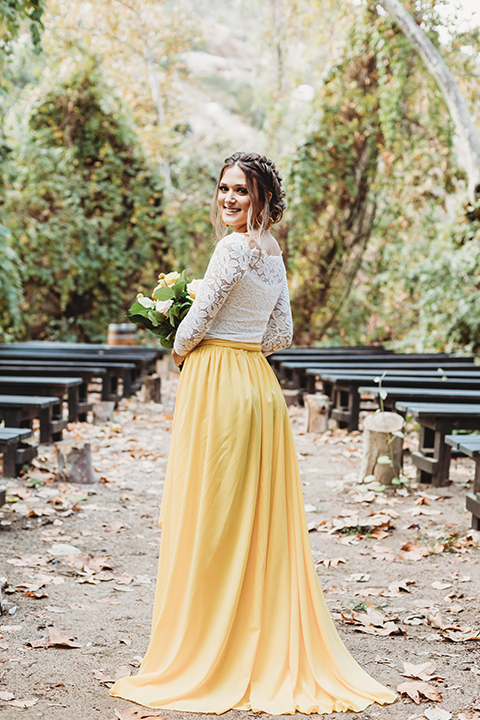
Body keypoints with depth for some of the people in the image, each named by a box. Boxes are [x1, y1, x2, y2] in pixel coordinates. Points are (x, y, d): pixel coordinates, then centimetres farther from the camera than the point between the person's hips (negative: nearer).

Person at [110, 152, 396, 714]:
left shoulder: (234, 248, -12)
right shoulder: (274, 254, 14)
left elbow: (196, 323, -12)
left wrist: (181, 349, 7)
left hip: (217, 387, -9)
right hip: (259, 384, 9)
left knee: (209, 521, -2)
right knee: (262, 520, 10)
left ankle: (205, 657, 6)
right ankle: (271, 656, 16)